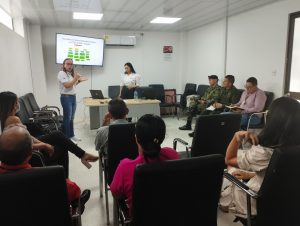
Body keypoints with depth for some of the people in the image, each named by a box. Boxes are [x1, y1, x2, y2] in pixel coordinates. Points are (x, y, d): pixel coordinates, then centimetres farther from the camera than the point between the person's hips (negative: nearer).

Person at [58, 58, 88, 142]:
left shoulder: (70, 74, 16)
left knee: (71, 118, 14)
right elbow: (67, 85, -21)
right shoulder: (61, 73, -11)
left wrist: (79, 81, 14)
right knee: (67, 118, -4)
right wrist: (75, 78, -16)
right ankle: (66, 137, 4)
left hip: (73, 97, 9)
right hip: (66, 97, -8)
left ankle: (71, 135, 23)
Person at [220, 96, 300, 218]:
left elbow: (228, 160, -18)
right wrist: (251, 175, 5)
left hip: (257, 206, -6)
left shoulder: (263, 152, -36)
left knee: (229, 170, 19)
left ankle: (223, 203, 44)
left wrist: (237, 137, -31)